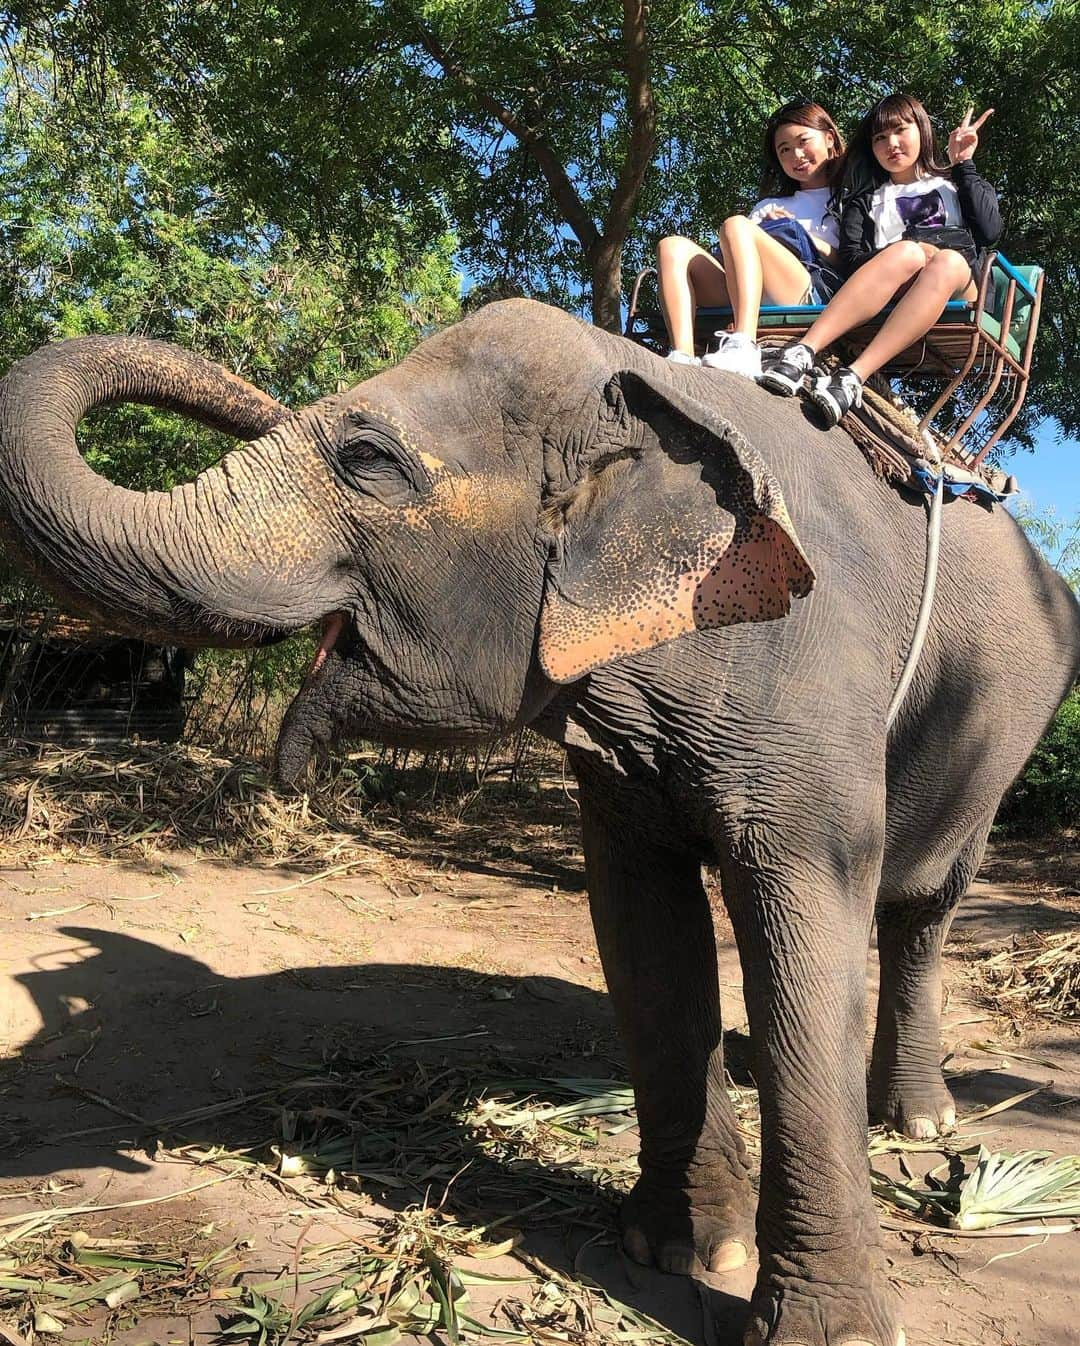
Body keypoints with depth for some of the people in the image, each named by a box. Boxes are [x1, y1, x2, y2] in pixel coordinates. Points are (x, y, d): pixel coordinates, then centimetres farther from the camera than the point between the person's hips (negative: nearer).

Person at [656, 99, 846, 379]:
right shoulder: (768, 205, 38)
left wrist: (806, 238, 2)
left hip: (813, 295, -5)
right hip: (746, 300, 5)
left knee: (736, 226, -27)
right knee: (673, 247, -12)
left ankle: (743, 349, -49)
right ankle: (682, 358, -36)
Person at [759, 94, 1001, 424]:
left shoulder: (953, 184, 30)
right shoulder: (866, 198, 29)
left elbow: (989, 232, 9)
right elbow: (850, 260, 7)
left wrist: (964, 166, 13)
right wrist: (908, 253, -9)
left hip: (956, 296, 1)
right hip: (888, 301, 0)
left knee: (949, 261, -33)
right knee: (909, 251, -33)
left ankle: (853, 378, -54)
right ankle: (802, 353, -53)